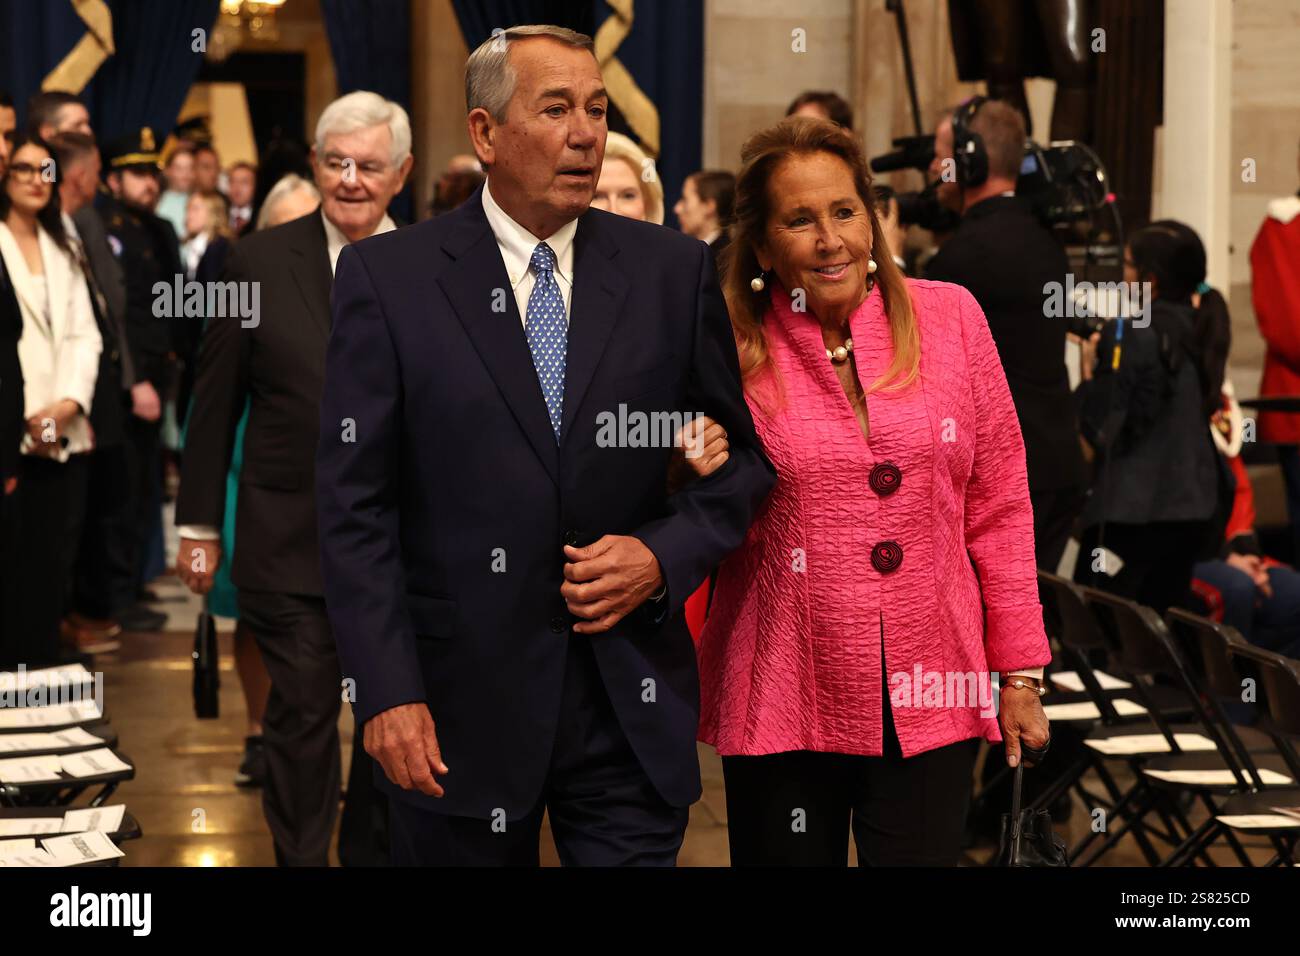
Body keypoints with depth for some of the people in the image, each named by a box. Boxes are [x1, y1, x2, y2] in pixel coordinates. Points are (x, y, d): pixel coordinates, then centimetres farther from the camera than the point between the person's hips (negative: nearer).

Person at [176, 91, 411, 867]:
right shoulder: (260, 263, -1)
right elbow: (215, 402, 2)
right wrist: (200, 525, 2)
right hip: (291, 536, -1)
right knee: (302, 716, 1)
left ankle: (372, 851, 28)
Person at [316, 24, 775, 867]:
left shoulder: (673, 272, 4)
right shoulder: (387, 278, -2)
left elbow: (746, 456, 11)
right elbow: (356, 503, -5)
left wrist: (665, 557, -7)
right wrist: (388, 694, -12)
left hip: (632, 704, 2)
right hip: (460, 703, -1)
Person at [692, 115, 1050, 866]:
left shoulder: (950, 318, 3)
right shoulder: (733, 353, -2)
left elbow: (998, 508, 7)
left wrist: (1020, 671, 6)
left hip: (930, 697, 1)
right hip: (786, 703, -1)